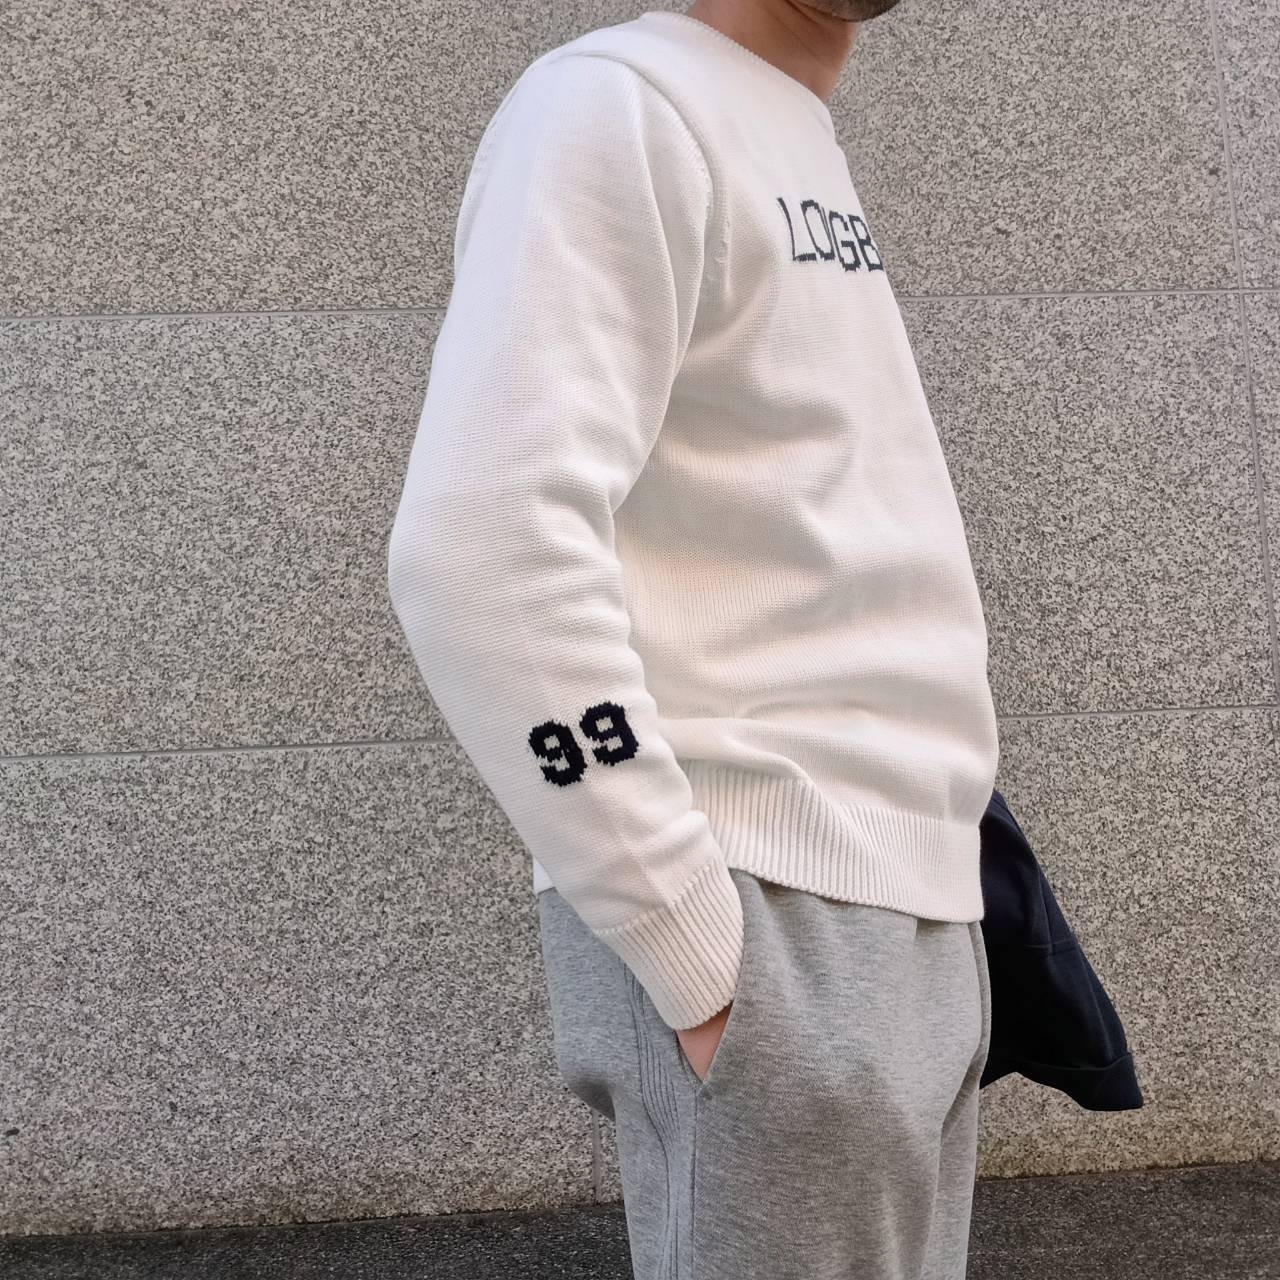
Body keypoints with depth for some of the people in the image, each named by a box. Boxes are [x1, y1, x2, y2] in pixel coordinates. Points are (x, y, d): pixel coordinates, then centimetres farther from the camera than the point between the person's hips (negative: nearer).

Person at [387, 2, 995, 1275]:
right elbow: (483, 550, -23)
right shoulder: (615, 103, -10)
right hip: (773, 924, -8)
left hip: (909, 907, 8)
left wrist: (926, 855, 12)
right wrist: (696, 945, -19)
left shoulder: (805, 144, 18)